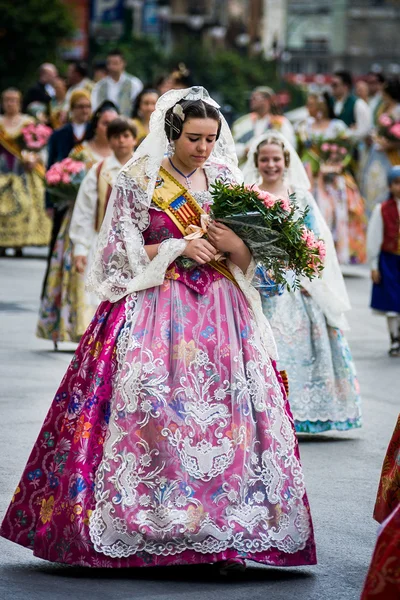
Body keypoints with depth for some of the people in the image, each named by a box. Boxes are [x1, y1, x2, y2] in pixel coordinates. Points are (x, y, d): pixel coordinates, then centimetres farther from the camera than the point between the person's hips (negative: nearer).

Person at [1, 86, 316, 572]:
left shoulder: (226, 180, 11)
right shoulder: (139, 181, 1)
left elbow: (250, 257, 13)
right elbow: (120, 253, -1)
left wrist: (234, 244, -9)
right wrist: (177, 248, -10)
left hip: (219, 312, 3)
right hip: (154, 309, -3)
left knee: (229, 414, -7)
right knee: (151, 411, -12)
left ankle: (226, 532, -5)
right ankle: (145, 525, -4)